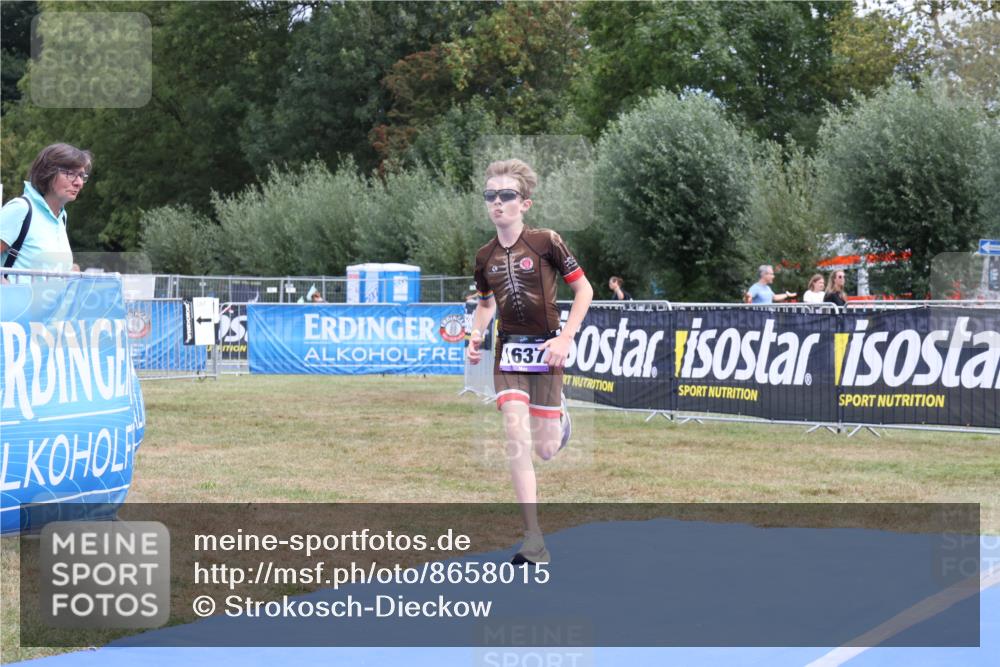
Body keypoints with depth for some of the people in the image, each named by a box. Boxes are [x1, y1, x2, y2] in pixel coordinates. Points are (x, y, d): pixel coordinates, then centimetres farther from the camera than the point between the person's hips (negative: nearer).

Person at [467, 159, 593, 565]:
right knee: (516, 440, -13)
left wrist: (566, 337, -12)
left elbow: (584, 289, -4)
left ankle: (558, 417, 41)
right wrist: (475, 337, 2)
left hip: (545, 349, -3)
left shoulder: (546, 242, -9)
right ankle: (534, 543, -11)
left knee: (545, 450, 1)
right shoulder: (485, 256, 4)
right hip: (508, 352, 3)